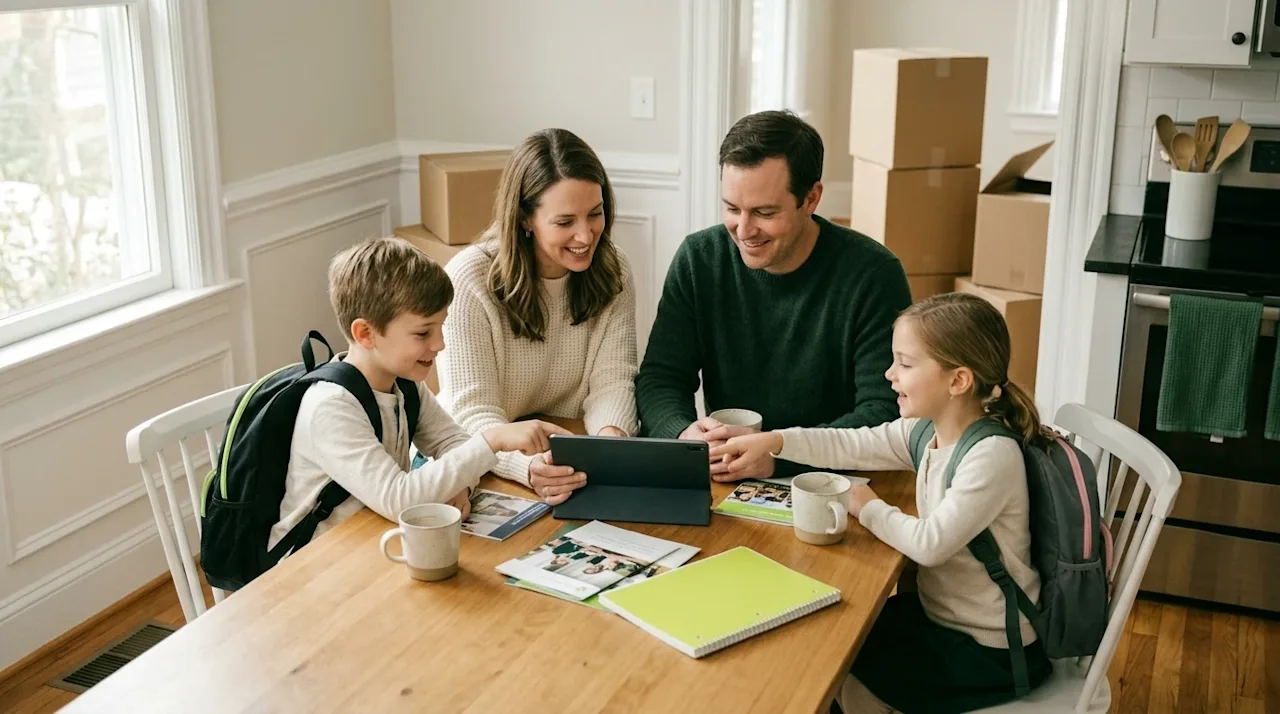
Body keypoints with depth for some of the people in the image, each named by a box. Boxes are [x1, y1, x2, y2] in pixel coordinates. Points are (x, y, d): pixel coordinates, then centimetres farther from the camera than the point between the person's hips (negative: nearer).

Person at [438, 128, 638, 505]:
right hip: (483, 468, -3)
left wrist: (611, 436, -30)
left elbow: (612, 382, -6)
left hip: (577, 467, 3)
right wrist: (529, 466, -39)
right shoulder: (468, 280, -14)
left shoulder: (613, 273, -1)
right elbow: (472, 412, -18)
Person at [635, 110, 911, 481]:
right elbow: (659, 379, 0)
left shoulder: (872, 274, -12)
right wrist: (682, 434, -23)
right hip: (720, 485, 1)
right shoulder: (698, 259, -1)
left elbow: (886, 412, -15)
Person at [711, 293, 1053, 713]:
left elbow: (930, 543, -30)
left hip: (992, 650, -7)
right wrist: (773, 441, -12)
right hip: (942, 614, 7)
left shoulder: (992, 456, -29)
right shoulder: (926, 429, -3)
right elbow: (853, 445, -2)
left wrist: (870, 511, -14)